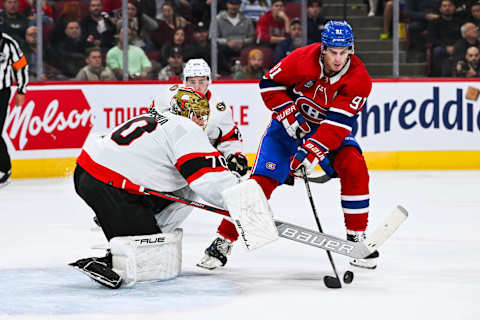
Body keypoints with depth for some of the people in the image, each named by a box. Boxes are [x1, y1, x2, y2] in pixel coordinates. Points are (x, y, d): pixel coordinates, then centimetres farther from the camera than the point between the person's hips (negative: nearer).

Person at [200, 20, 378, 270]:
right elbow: (269, 83, -11)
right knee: (263, 179, -13)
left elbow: (339, 123, -30)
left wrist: (311, 151, -39)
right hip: (290, 125, -1)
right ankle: (224, 240, -4)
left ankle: (356, 237, -8)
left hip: (332, 128, 1)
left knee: (354, 167, -22)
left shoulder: (359, 78, -23)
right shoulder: (303, 59, -25)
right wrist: (288, 115, -20)